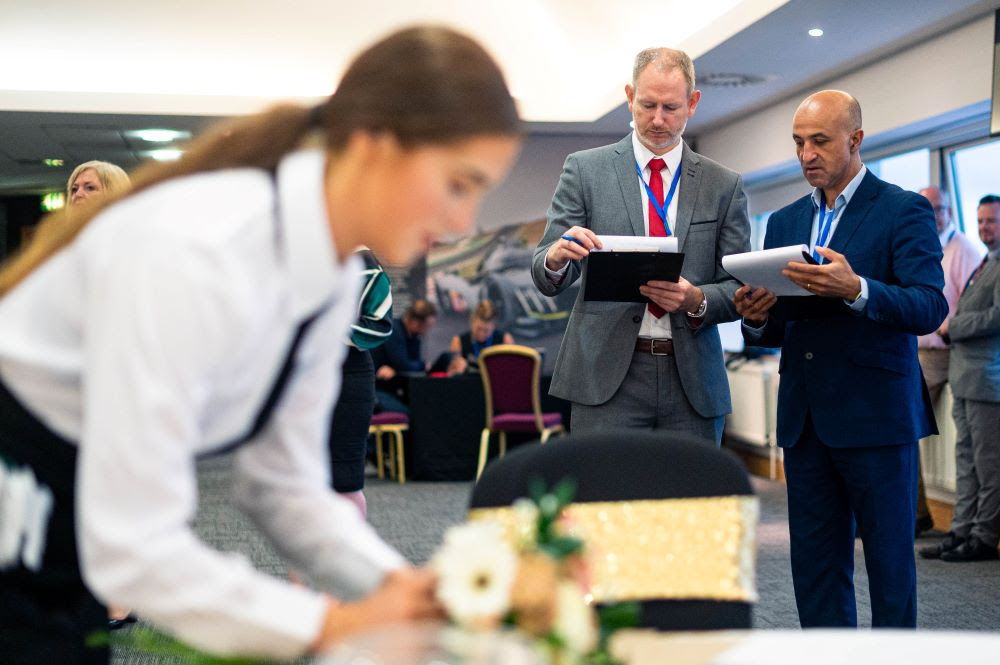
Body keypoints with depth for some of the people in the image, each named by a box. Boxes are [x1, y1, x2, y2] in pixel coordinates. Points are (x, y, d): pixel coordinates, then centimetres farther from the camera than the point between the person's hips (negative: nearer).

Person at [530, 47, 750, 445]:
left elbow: (740, 289, 7)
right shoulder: (585, 170, 5)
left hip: (693, 381, 2)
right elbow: (547, 280, 2)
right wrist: (556, 257, -22)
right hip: (608, 375, -2)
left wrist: (698, 300, -15)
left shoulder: (724, 186, 9)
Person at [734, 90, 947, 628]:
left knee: (889, 561, 3)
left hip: (877, 417, -5)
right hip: (804, 417, 5)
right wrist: (756, 317, -8)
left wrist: (856, 290, -30)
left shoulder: (904, 211, -2)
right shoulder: (783, 222, 15)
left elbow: (929, 308, -14)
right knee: (814, 563, 9)